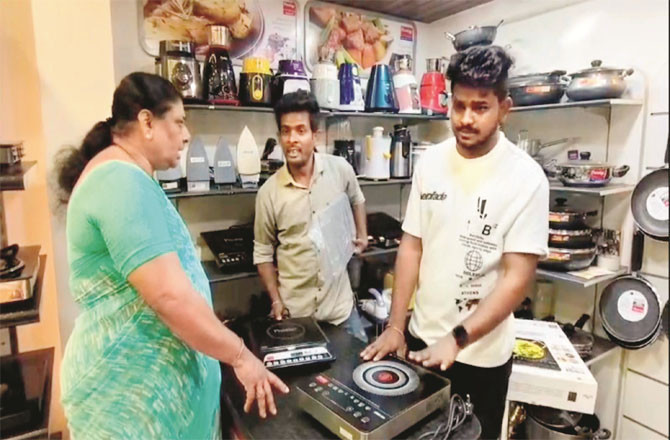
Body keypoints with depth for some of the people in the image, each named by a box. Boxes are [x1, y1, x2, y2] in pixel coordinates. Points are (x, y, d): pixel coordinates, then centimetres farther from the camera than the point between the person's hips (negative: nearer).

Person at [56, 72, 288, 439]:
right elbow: (169, 295, -29)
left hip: (147, 373, 10)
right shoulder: (123, 181, -22)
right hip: (135, 384, -10)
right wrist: (240, 356, -19)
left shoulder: (121, 176, 13)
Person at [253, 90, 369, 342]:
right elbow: (263, 253, 1)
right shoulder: (268, 192, -9)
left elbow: (356, 201, 17)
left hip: (340, 305, 1)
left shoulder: (341, 170, -7)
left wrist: (362, 235, 5)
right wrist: (276, 300, -5)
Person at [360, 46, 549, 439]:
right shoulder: (430, 163, -3)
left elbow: (517, 277, -16)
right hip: (421, 339, 4)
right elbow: (412, 247, 0)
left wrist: (457, 339, -21)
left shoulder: (526, 178, -14)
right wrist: (395, 326, -2)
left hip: (482, 355, -3)